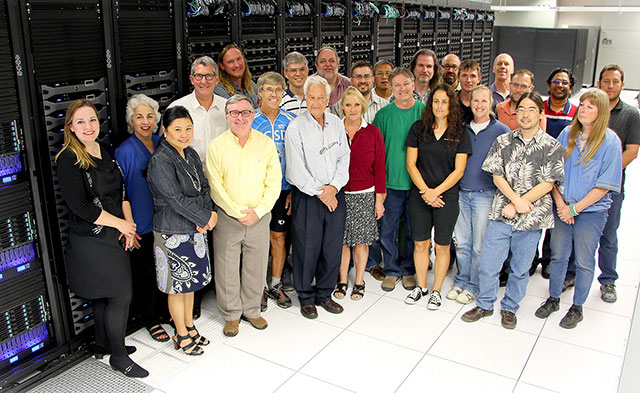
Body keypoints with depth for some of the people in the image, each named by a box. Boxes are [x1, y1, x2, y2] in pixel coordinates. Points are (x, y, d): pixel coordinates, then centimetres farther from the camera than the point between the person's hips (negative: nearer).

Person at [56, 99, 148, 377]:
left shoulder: (105, 151, 8)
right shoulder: (68, 159, -15)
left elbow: (121, 190, 10)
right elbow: (80, 207, -20)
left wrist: (129, 223, -5)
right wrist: (122, 224, -13)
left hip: (113, 238, 7)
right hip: (91, 242, -7)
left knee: (103, 295, 19)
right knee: (121, 296, -3)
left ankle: (104, 344, 37)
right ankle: (118, 357, 14)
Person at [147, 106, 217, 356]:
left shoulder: (191, 154, 6)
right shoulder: (160, 161, -19)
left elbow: (204, 187, 8)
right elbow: (176, 200, -23)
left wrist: (206, 216, -9)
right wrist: (207, 218, -15)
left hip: (195, 230, 8)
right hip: (173, 233, -7)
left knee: (191, 280, 19)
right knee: (178, 285, 7)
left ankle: (190, 327, 36)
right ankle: (181, 335, 25)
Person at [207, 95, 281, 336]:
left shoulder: (266, 143, 0)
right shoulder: (216, 146, -4)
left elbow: (274, 182, -2)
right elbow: (215, 186, -7)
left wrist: (258, 211, -11)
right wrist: (237, 212, -13)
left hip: (259, 217, 2)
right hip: (227, 218, -1)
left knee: (256, 267, 13)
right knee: (227, 268, 8)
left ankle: (252, 310, 34)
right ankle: (231, 314, 28)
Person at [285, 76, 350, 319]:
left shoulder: (337, 123, 8)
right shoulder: (295, 128, -7)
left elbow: (344, 157, 7)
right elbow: (296, 169, -10)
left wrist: (334, 186, -7)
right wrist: (319, 192, -10)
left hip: (335, 196, 4)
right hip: (306, 197, -4)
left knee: (333, 247, 10)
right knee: (307, 248, 2)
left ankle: (324, 294, 27)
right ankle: (306, 297, 21)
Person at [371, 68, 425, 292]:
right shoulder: (383, 114, 0)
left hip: (417, 183, 0)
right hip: (390, 183, 0)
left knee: (413, 231, 11)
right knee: (387, 230, 5)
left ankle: (409, 270, 28)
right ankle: (391, 270, 23)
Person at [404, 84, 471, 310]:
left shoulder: (460, 134, -1)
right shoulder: (418, 129, 2)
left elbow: (458, 170, -4)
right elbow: (411, 164, 0)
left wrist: (436, 191, -13)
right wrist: (425, 191, -10)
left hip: (447, 198, -1)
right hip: (419, 196, 1)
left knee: (442, 247, 7)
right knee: (420, 244, 9)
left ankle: (436, 291, 23)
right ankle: (421, 287, 27)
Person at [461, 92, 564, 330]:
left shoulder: (552, 146, -2)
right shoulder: (503, 141, 4)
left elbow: (547, 184, -8)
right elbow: (497, 176, 0)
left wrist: (516, 206, -13)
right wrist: (516, 199, -15)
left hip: (531, 218, -1)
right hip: (501, 214, 1)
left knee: (520, 268, 12)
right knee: (488, 264, 5)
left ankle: (509, 308, 33)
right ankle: (484, 305, 27)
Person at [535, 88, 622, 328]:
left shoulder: (610, 142, -10)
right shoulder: (567, 134, 1)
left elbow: (605, 185, -11)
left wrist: (574, 208, -13)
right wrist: (560, 203, -8)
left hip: (591, 211, -3)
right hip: (562, 208, 3)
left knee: (584, 261, 7)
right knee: (558, 255, 13)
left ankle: (577, 308, 25)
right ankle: (553, 299, 31)